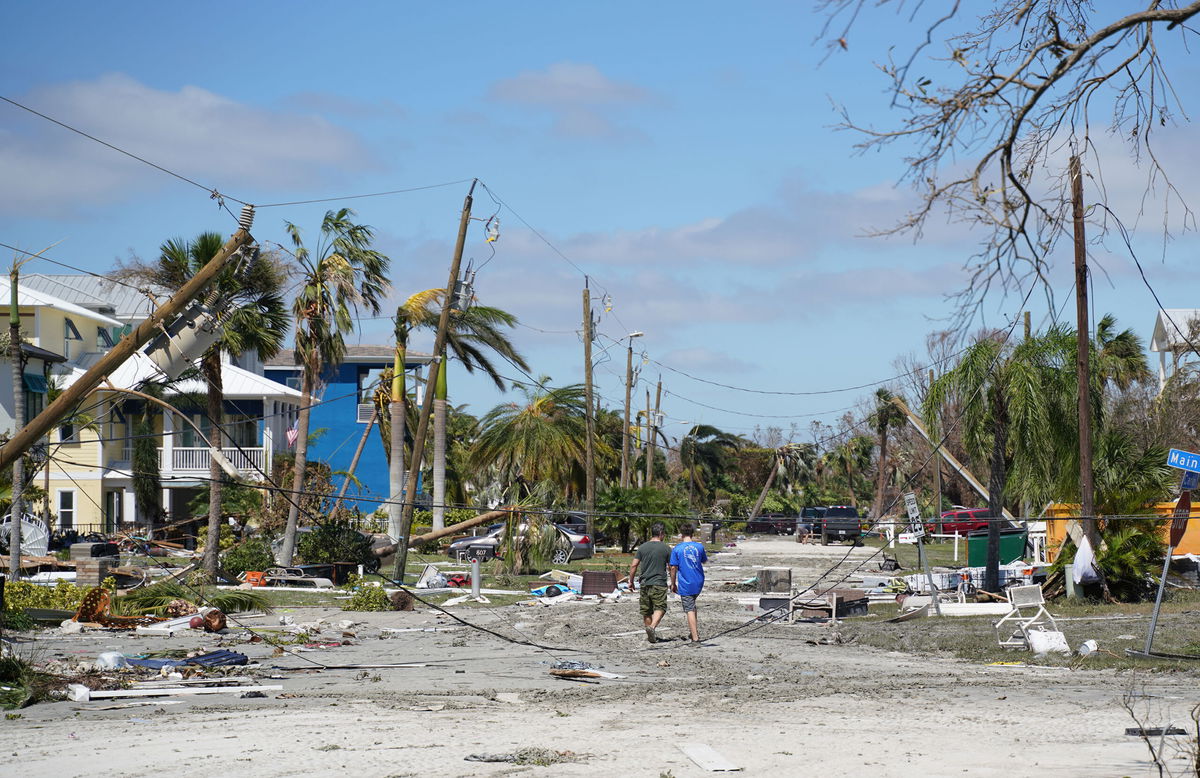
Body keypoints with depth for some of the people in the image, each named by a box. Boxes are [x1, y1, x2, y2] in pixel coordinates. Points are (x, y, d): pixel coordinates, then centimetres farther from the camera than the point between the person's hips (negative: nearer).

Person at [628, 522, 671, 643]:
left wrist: (631, 581, 11)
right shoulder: (666, 548, -3)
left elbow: (634, 565, 2)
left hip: (645, 583, 4)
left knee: (646, 611, 12)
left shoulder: (642, 547, 5)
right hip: (659, 584, -4)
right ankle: (652, 627, -26)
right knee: (660, 607, -2)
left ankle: (650, 636, 19)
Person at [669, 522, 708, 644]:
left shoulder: (677, 549, -8)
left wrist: (673, 584, 3)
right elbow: (704, 561, 18)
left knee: (690, 611, -2)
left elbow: (673, 568, -7)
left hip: (685, 585, -4)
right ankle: (695, 630, 22)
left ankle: (695, 639, -4)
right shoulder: (699, 546, 1)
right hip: (699, 583, 4)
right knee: (692, 605, 27)